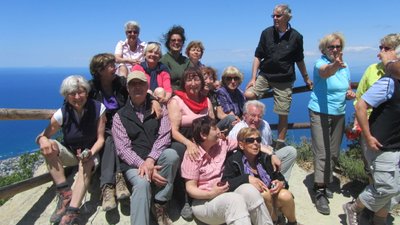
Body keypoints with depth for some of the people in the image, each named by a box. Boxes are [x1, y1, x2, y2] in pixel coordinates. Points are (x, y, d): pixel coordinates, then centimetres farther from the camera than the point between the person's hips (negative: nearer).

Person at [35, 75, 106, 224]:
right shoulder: (62, 113, -11)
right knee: (49, 145, -26)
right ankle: (65, 194, -26)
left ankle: (72, 212, -37)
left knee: (86, 164, -35)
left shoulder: (98, 108, -13)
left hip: (91, 153, -2)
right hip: (70, 153, 2)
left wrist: (91, 152, -31)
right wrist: (42, 140, -32)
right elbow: (42, 136, -6)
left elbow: (100, 138, -11)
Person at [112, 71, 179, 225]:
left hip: (157, 159, 2)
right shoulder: (120, 116, 7)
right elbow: (123, 149, -3)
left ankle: (160, 204, -14)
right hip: (133, 163, -1)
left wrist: (150, 159, -21)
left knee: (171, 154, -32)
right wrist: (143, 165, -19)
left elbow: (164, 136, -4)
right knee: (142, 183, -34)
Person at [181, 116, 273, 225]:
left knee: (249, 190, -24)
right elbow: (190, 188, -12)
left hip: (223, 193, 5)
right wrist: (211, 194, -29)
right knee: (235, 200, -34)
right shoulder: (192, 155, -12)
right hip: (203, 201, -5)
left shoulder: (221, 144, 3)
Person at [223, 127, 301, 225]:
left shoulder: (265, 158, 4)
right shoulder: (233, 161, -8)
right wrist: (247, 178, -31)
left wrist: (281, 183, -17)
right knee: (265, 193, -31)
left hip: (272, 197, 4)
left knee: (285, 195, -25)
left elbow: (280, 178, 6)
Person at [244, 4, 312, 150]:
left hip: (284, 81, -1)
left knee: (283, 115, 2)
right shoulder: (267, 33, -1)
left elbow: (299, 60, 10)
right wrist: (253, 78, -7)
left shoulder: (296, 37, -2)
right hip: (265, 75, 1)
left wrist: (306, 79, 15)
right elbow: (258, 56, 1)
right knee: (248, 95, -24)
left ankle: (280, 145, 18)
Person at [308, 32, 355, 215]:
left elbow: (348, 88, 19)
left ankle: (325, 184, 28)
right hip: (320, 113, -6)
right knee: (321, 153, -11)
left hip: (339, 114, 7)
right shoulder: (321, 63, -11)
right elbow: (325, 72, -36)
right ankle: (320, 193, -6)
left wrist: (350, 94, -5)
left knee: (334, 153, 12)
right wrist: (335, 65, -58)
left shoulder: (344, 66, 9)